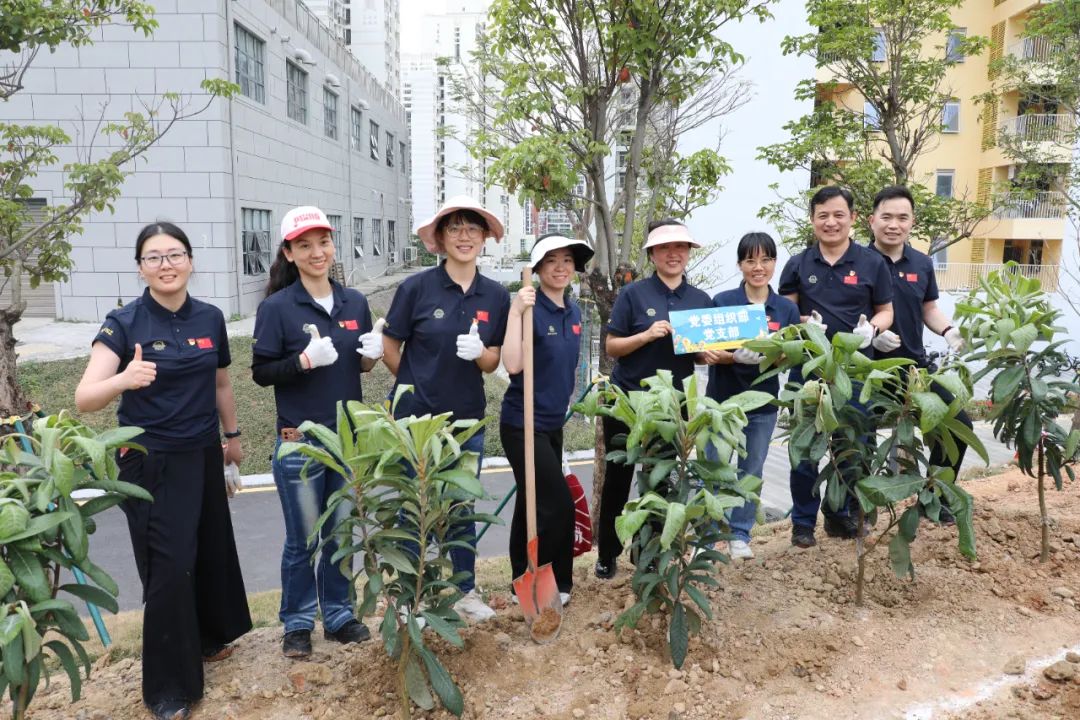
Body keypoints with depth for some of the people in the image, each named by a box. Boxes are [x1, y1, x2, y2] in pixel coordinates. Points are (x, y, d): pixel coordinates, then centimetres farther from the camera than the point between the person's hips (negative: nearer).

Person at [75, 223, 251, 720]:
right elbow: (83, 399, -22)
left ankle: (207, 637, 43)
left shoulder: (210, 318, -1)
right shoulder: (123, 323, -13)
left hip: (203, 456, 5)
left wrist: (233, 436, 22)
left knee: (211, 548, 17)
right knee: (169, 565, -1)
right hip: (151, 463, -4)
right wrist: (124, 379, -41)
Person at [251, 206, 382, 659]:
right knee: (302, 540, 8)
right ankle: (297, 624, 26)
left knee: (341, 533, 16)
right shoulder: (276, 307, -9)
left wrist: (372, 355, -9)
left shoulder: (355, 302, 4)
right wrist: (305, 360, -24)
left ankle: (339, 615, 31)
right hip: (300, 441, -4)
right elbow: (261, 373, -9)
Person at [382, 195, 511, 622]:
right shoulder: (417, 288, -11)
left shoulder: (496, 296, 0)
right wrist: (420, 385, 7)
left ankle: (466, 592, 32)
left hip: (467, 418, 3)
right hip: (416, 418, -3)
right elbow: (389, 349, -2)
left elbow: (493, 363, 5)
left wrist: (478, 352, -16)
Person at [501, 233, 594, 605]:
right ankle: (553, 585, 12)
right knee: (560, 505, -6)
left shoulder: (573, 311, 8)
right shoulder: (531, 308, -16)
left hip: (553, 423, 8)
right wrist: (516, 312, -32)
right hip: (523, 424, -8)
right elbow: (512, 365, -29)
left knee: (532, 506, 15)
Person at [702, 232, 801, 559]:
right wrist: (737, 357, -26)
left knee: (751, 473, 12)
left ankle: (740, 536, 26)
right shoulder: (722, 301, -6)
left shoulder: (787, 308, 2)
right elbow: (708, 352, -8)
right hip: (722, 401, -2)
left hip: (763, 404, 3)